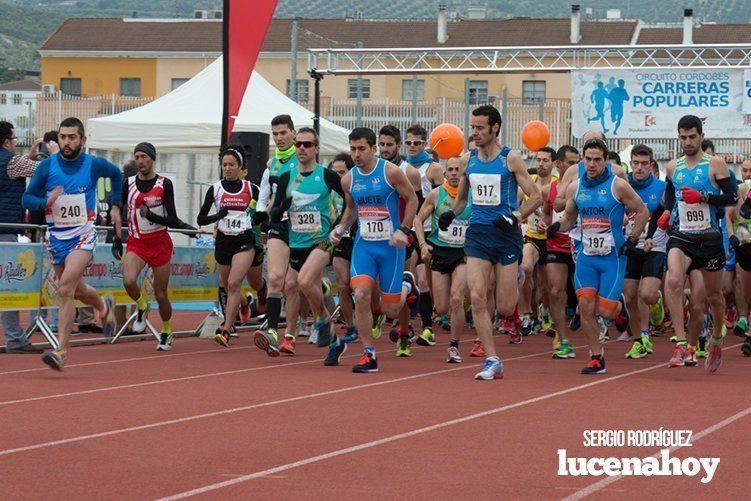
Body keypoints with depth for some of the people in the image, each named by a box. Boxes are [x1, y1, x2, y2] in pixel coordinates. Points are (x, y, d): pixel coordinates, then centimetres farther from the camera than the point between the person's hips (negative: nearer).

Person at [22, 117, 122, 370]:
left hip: (83, 235, -4)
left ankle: (62, 351, -21)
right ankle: (104, 306, 52)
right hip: (57, 236, 4)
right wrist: (46, 202, -24)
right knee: (77, 290, 18)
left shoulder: (94, 165, -6)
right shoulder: (47, 166, -5)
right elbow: (27, 198, -3)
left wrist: (116, 205, 14)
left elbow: (116, 174, 17)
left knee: (65, 289, -21)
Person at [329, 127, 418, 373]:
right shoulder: (348, 179, 3)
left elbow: (412, 200, -2)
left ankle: (406, 286, 40)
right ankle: (369, 355, -8)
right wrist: (341, 228, 3)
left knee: (390, 310, 2)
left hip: (390, 245, -3)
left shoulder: (391, 172, -10)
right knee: (361, 295, -18)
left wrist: (404, 230, -13)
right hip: (364, 244, 3)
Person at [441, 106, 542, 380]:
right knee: (477, 298, -12)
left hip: (506, 235, -3)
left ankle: (516, 279, 37)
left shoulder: (511, 159, -4)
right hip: (477, 234, 4)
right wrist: (450, 213, 2)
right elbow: (461, 198, 23)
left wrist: (514, 218, -18)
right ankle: (493, 362, -7)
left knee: (504, 308, -1)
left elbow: (536, 197, -4)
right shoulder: (469, 160, 9)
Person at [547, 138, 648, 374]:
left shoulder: (618, 186, -6)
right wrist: (557, 226, -5)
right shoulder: (575, 187, 6)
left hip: (613, 257, -3)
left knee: (605, 311, -8)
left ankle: (619, 305, 30)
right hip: (586, 255, 4)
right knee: (585, 305, -8)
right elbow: (569, 217, 17)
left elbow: (642, 212, 3)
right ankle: (596, 358, 3)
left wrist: (632, 240, -4)